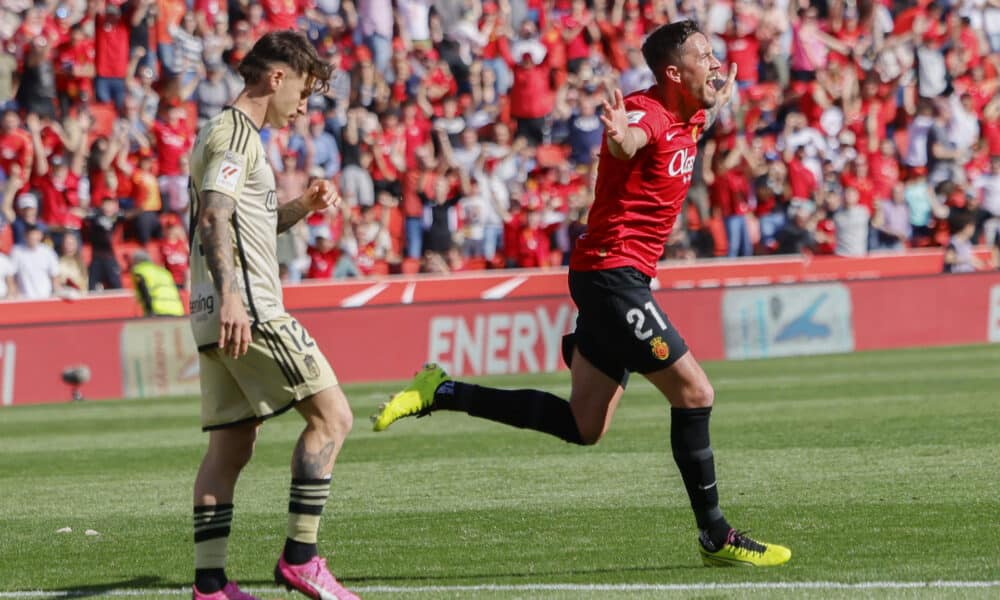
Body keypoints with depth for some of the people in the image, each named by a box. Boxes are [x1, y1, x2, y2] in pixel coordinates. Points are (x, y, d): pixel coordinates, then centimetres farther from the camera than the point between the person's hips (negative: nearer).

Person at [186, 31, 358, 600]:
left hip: (224, 317, 10)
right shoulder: (234, 133, -8)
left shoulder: (233, 133, 24)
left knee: (232, 444, 7)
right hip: (248, 311, -10)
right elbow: (214, 218, -21)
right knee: (331, 414, -8)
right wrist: (230, 295, -31)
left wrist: (303, 206, 17)